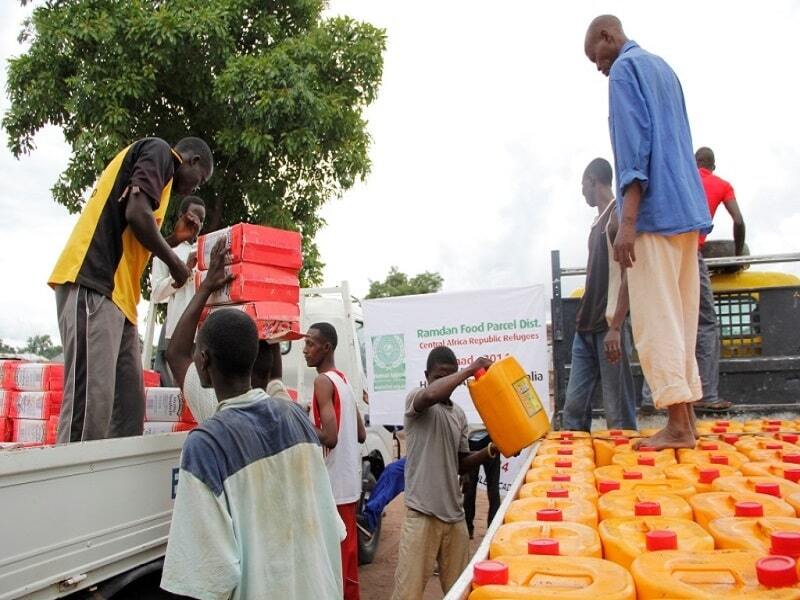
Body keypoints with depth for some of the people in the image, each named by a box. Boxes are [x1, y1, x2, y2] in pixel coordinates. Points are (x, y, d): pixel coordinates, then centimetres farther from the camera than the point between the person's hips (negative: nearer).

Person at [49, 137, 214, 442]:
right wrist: (175, 263, -2)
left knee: (128, 407, 5)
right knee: (91, 404, -15)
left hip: (115, 293, 10)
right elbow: (137, 213, -14)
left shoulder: (159, 171, 31)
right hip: (94, 285, -10)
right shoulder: (158, 151, 5)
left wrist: (175, 239, 25)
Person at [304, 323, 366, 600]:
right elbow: (360, 434, 17)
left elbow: (330, 437, -25)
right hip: (348, 482, 9)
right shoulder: (343, 381, 12)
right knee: (346, 551, 18)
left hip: (333, 484, -9)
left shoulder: (323, 381, -15)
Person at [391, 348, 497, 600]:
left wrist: (491, 450, 0)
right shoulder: (415, 399, -5)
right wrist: (471, 369, -21)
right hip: (422, 513, -6)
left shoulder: (459, 414, 15)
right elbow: (431, 395, -31)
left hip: (455, 514, 7)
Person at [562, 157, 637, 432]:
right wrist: (583, 321, 19)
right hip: (586, 328, 8)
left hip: (608, 328, -8)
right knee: (574, 406, 6)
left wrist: (615, 327, -20)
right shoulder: (598, 221, 19)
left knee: (617, 412, -3)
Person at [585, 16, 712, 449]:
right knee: (680, 315, 8)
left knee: (655, 316, -9)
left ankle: (678, 425, -9)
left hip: (655, 212, -9)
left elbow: (634, 142, -15)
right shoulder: (664, 69, 24)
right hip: (687, 210, 9)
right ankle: (685, 417, 11)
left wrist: (627, 222, -20)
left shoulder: (625, 69, -3)